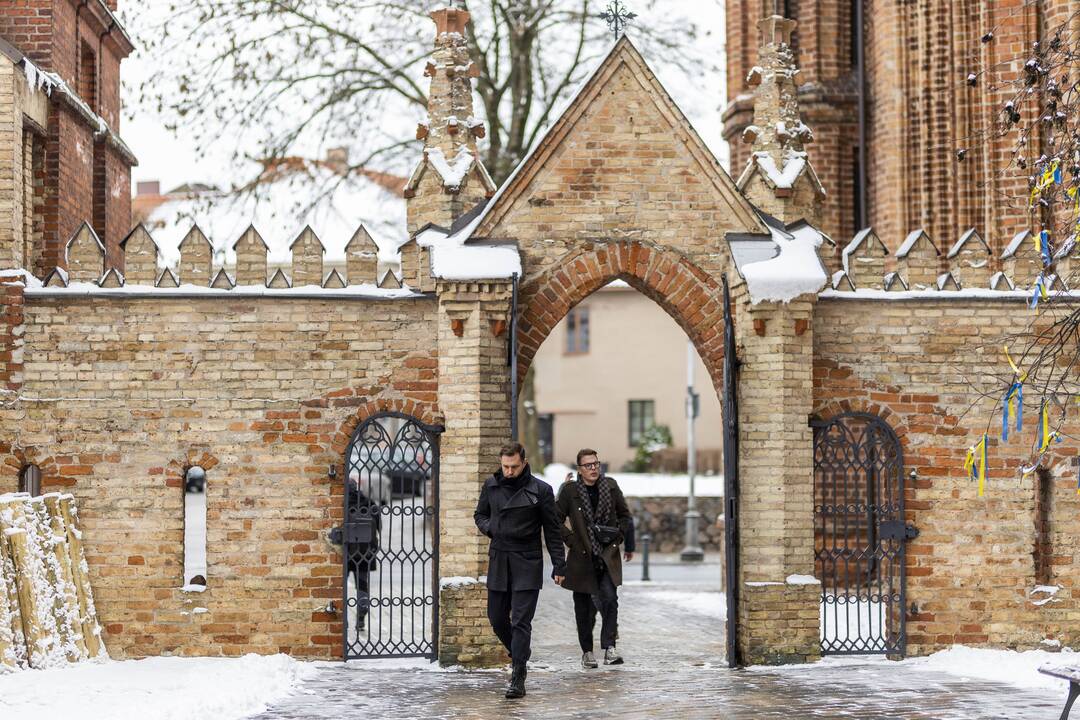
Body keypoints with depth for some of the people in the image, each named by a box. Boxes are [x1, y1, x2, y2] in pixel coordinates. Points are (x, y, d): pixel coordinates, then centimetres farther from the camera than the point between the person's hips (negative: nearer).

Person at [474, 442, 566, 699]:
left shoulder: (540, 491, -6)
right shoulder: (491, 486, 5)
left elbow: (552, 531, -1)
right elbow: (480, 514, 20)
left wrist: (559, 566, -3)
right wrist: (490, 528, -3)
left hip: (527, 564, -4)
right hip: (498, 560, 5)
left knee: (521, 621, -8)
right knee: (497, 618, 11)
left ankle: (518, 679, -8)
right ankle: (519, 655, 36)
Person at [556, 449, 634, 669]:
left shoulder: (610, 486, 4)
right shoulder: (570, 490, -3)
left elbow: (624, 516, 16)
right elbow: (556, 520, 2)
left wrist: (626, 543, 12)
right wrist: (571, 540, -6)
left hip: (608, 556, 1)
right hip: (582, 558, -1)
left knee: (610, 599, -15)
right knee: (584, 607, 5)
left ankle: (610, 647, -15)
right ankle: (587, 651, 18)